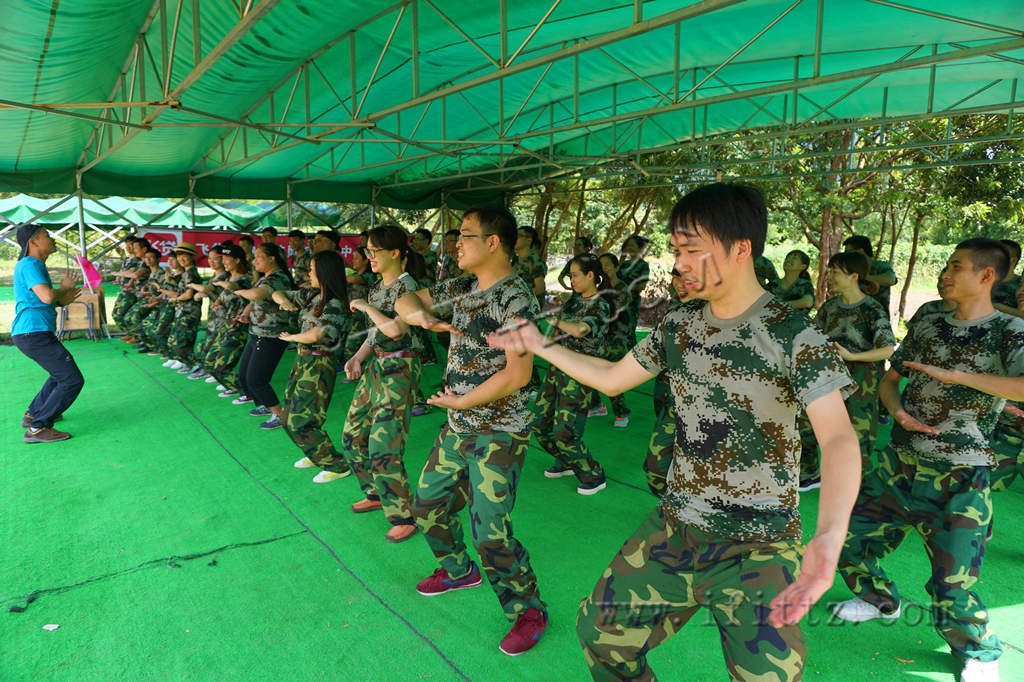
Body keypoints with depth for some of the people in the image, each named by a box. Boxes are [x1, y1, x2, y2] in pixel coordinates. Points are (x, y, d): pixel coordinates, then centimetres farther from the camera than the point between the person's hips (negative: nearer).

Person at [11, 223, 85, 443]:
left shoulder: (34, 265, 20)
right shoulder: (29, 265, -12)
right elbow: (47, 296, -27)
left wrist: (62, 301, 11)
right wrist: (64, 288, -7)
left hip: (29, 333, 11)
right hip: (34, 333, -11)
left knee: (62, 373, 28)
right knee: (72, 380, -13)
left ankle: (33, 414, 36)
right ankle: (37, 429, -11)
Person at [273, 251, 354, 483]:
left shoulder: (335, 304, -18)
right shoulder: (310, 295, 7)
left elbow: (316, 335, -29)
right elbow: (276, 294, 17)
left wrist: (291, 337, -11)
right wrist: (283, 301, -7)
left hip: (319, 365, -9)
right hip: (302, 360, 9)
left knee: (301, 422, -6)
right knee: (290, 417, 17)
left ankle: (338, 465, 4)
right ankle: (316, 455, 35)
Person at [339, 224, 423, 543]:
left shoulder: (407, 286, -15)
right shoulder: (377, 288, 12)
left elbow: (395, 329, -28)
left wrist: (365, 306, -15)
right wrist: (356, 358, 4)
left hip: (400, 370, -9)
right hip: (376, 366, 9)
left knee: (383, 449, -9)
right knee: (353, 436, 15)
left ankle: (405, 517, 6)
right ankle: (376, 495, 35)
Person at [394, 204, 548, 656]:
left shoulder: (516, 298, -19)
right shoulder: (462, 289, 6)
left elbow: (517, 375, -25)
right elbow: (407, 300, 17)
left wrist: (461, 401, -14)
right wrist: (419, 314, -7)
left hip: (499, 435, -8)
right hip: (458, 429, 9)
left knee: (490, 533, -8)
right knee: (429, 505, 19)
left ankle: (528, 611, 15)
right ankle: (459, 571, 44)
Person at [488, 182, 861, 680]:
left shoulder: (794, 336, -16)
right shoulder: (679, 324, 2)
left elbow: (839, 437, -27)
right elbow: (612, 378, 13)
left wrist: (830, 537, -44)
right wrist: (538, 345, 14)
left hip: (758, 550, -5)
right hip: (673, 530, 5)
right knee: (602, 631, 10)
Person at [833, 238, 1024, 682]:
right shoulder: (928, 328, 8)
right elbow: (889, 380, 17)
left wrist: (952, 374, -25)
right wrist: (898, 412, -5)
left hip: (958, 481, -5)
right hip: (899, 465, 6)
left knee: (951, 590, -5)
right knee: (848, 540, 9)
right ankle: (881, 600, 39)